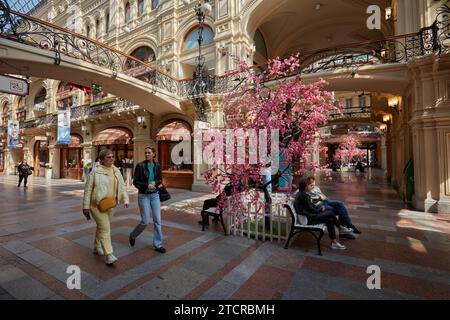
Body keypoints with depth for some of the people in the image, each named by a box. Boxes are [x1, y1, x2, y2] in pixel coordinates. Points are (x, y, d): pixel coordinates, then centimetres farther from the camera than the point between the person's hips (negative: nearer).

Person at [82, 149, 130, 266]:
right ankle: (109, 255, -6)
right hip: (97, 204, -5)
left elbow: (122, 186, 2)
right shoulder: (95, 172, -12)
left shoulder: (116, 171, 3)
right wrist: (86, 207, -9)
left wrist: (126, 199, -10)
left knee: (102, 226, 20)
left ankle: (97, 247, 41)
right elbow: (88, 189, -9)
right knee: (105, 228, -10)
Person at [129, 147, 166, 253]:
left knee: (157, 220, 3)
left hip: (155, 195, 4)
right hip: (143, 196, -3)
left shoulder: (157, 165, 2)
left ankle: (158, 245, 16)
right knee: (145, 221, 1)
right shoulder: (140, 165, -9)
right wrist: (147, 185, -21)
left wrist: (155, 183, -13)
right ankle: (132, 236, 32)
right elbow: (135, 182, -8)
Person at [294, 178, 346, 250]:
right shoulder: (304, 195, -22)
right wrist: (320, 209, 0)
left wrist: (320, 207, 4)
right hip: (307, 219, -10)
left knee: (330, 220, 4)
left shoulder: (301, 194, 10)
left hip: (309, 216, 10)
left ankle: (334, 242, 12)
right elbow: (311, 210, -18)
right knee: (330, 213, -9)